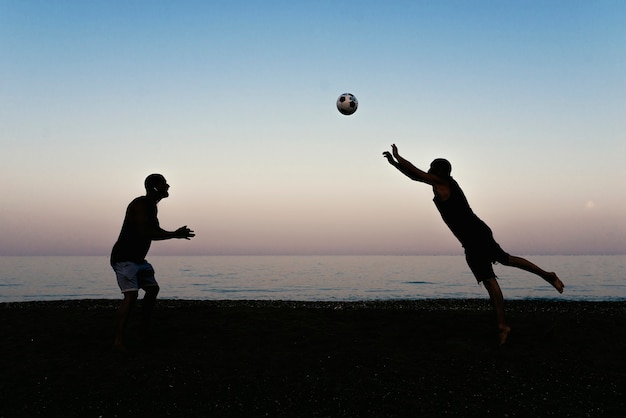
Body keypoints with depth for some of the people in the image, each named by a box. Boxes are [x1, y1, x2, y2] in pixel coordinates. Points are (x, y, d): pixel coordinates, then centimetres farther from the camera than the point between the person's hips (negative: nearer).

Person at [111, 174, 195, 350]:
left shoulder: (151, 206, 12)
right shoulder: (140, 204, -18)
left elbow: (155, 230, 25)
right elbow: (145, 233, -28)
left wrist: (175, 234, 12)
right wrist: (174, 235, -23)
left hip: (137, 259, 10)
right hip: (124, 258, -10)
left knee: (153, 288, 16)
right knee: (131, 295, -20)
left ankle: (145, 326, 27)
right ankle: (118, 341, -18)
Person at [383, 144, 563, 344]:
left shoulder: (441, 182, -10)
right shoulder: (444, 183, 14)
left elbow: (414, 171, -5)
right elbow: (415, 176, 20)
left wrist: (397, 157, 9)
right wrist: (394, 162, 20)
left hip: (473, 239, -10)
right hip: (479, 233, 10)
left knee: (489, 280, -12)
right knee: (506, 259, 26)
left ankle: (502, 326, -13)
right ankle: (548, 275, 36)